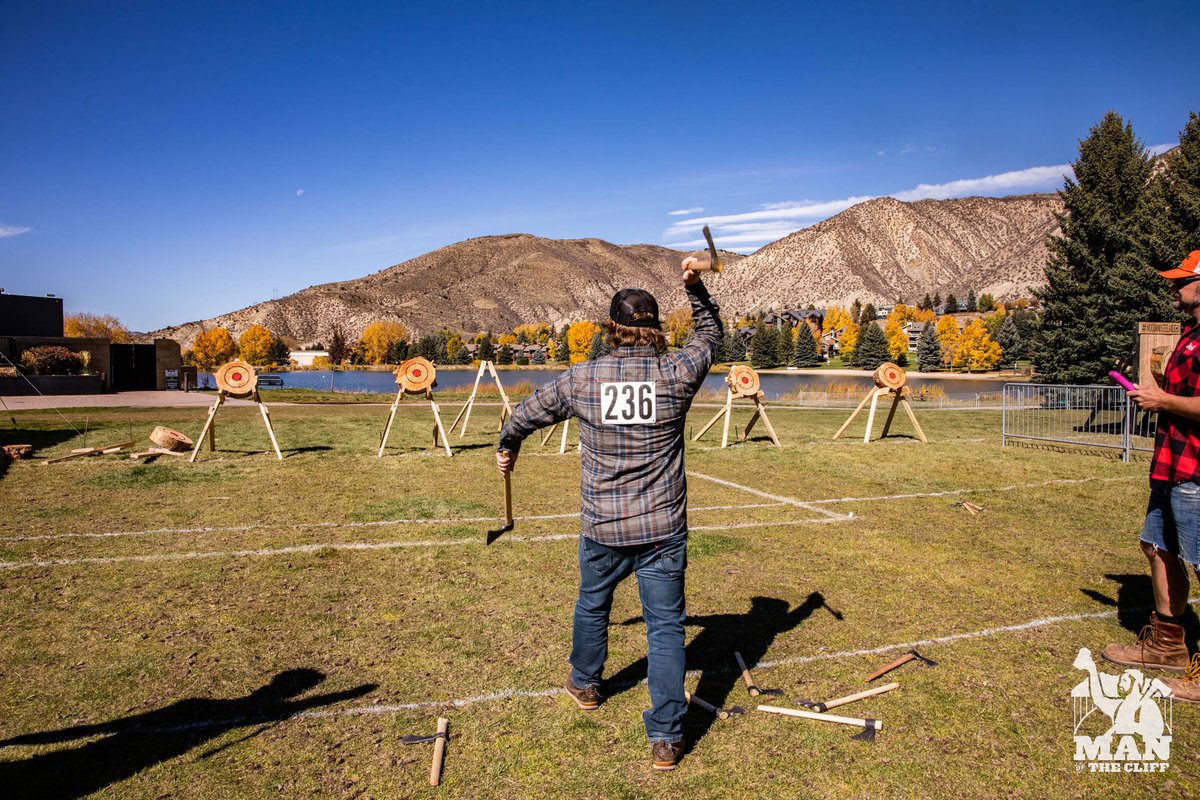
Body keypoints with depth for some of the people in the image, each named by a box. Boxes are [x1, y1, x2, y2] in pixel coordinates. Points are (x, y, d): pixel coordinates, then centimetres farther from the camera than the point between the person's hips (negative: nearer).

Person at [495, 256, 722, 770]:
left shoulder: (581, 378, -5)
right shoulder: (676, 375, -9)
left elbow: (528, 412, 12)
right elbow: (710, 335, 12)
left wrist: (508, 445, 31)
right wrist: (695, 287, 15)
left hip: (603, 530, 2)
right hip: (664, 530, -1)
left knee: (592, 605, 26)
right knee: (665, 626, 8)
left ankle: (585, 684, 50)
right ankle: (666, 738, 11)